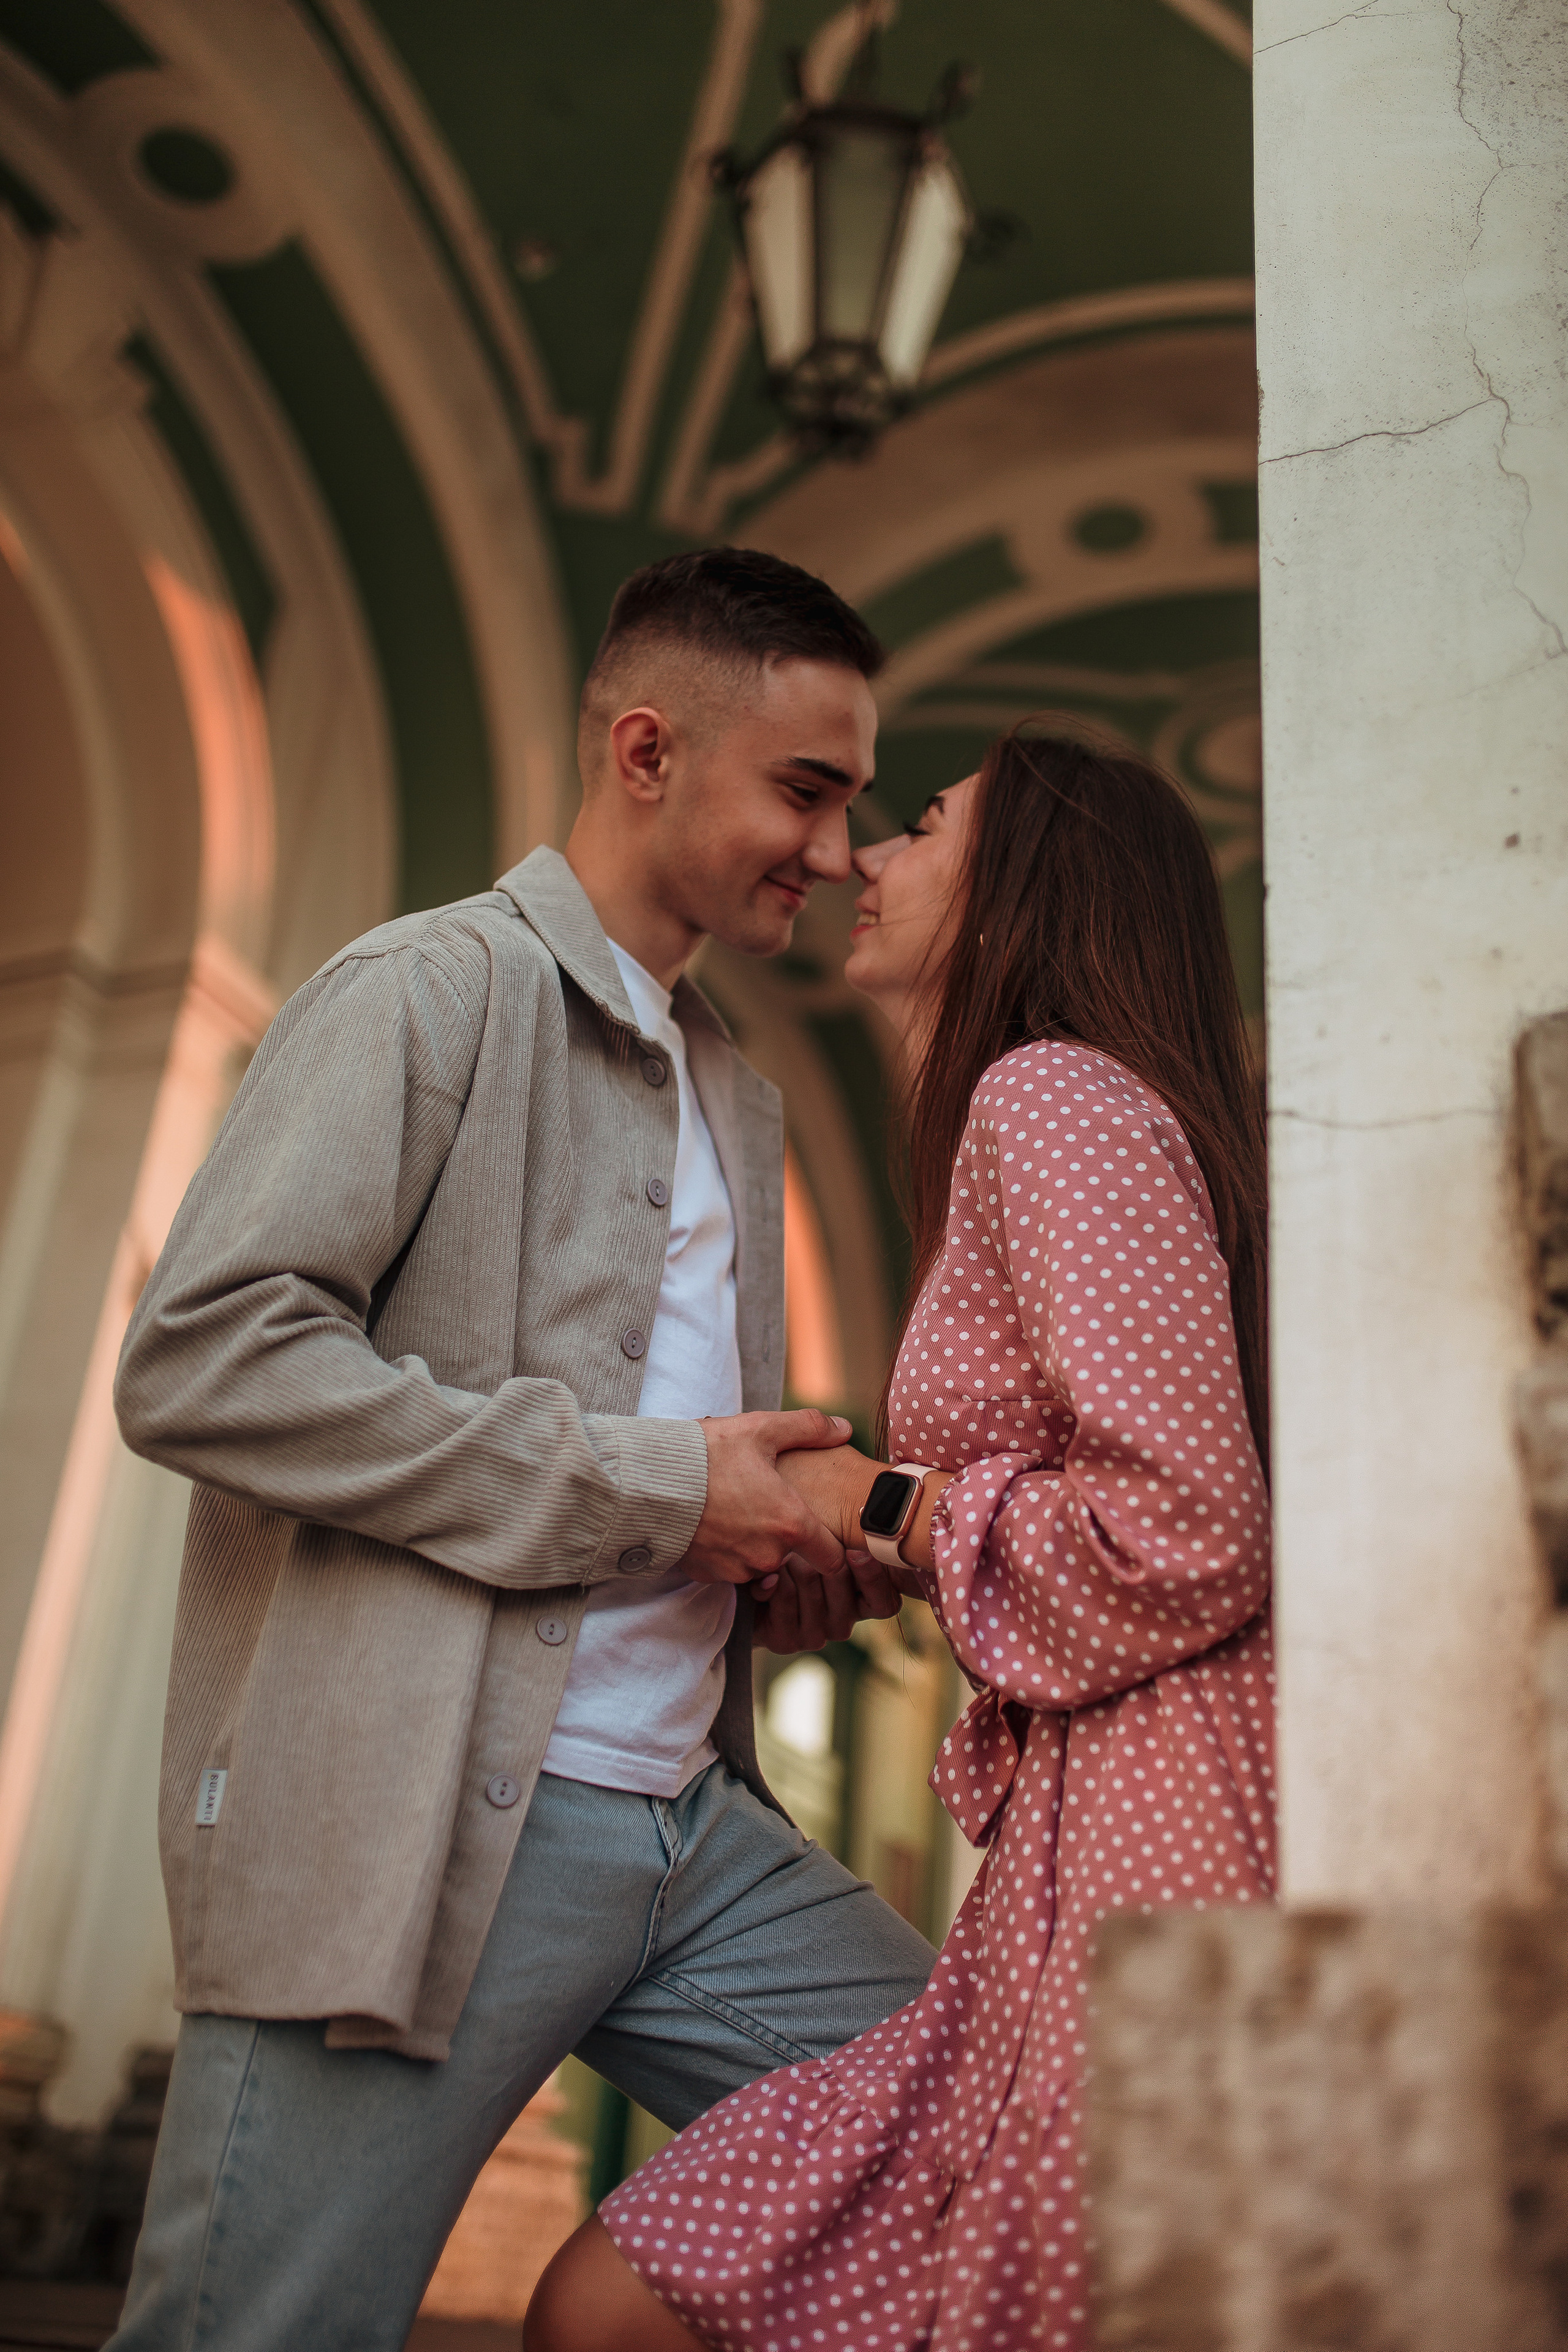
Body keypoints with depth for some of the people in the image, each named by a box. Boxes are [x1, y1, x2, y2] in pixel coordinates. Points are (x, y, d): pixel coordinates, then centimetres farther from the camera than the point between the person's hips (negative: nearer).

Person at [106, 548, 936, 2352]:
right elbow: (196, 1364, -19)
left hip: (694, 1822, 8)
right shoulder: (427, 992, -6)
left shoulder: (736, 1102, 20)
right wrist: (649, 1487, -16)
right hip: (426, 1832, -7)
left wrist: (796, 1558, 5)